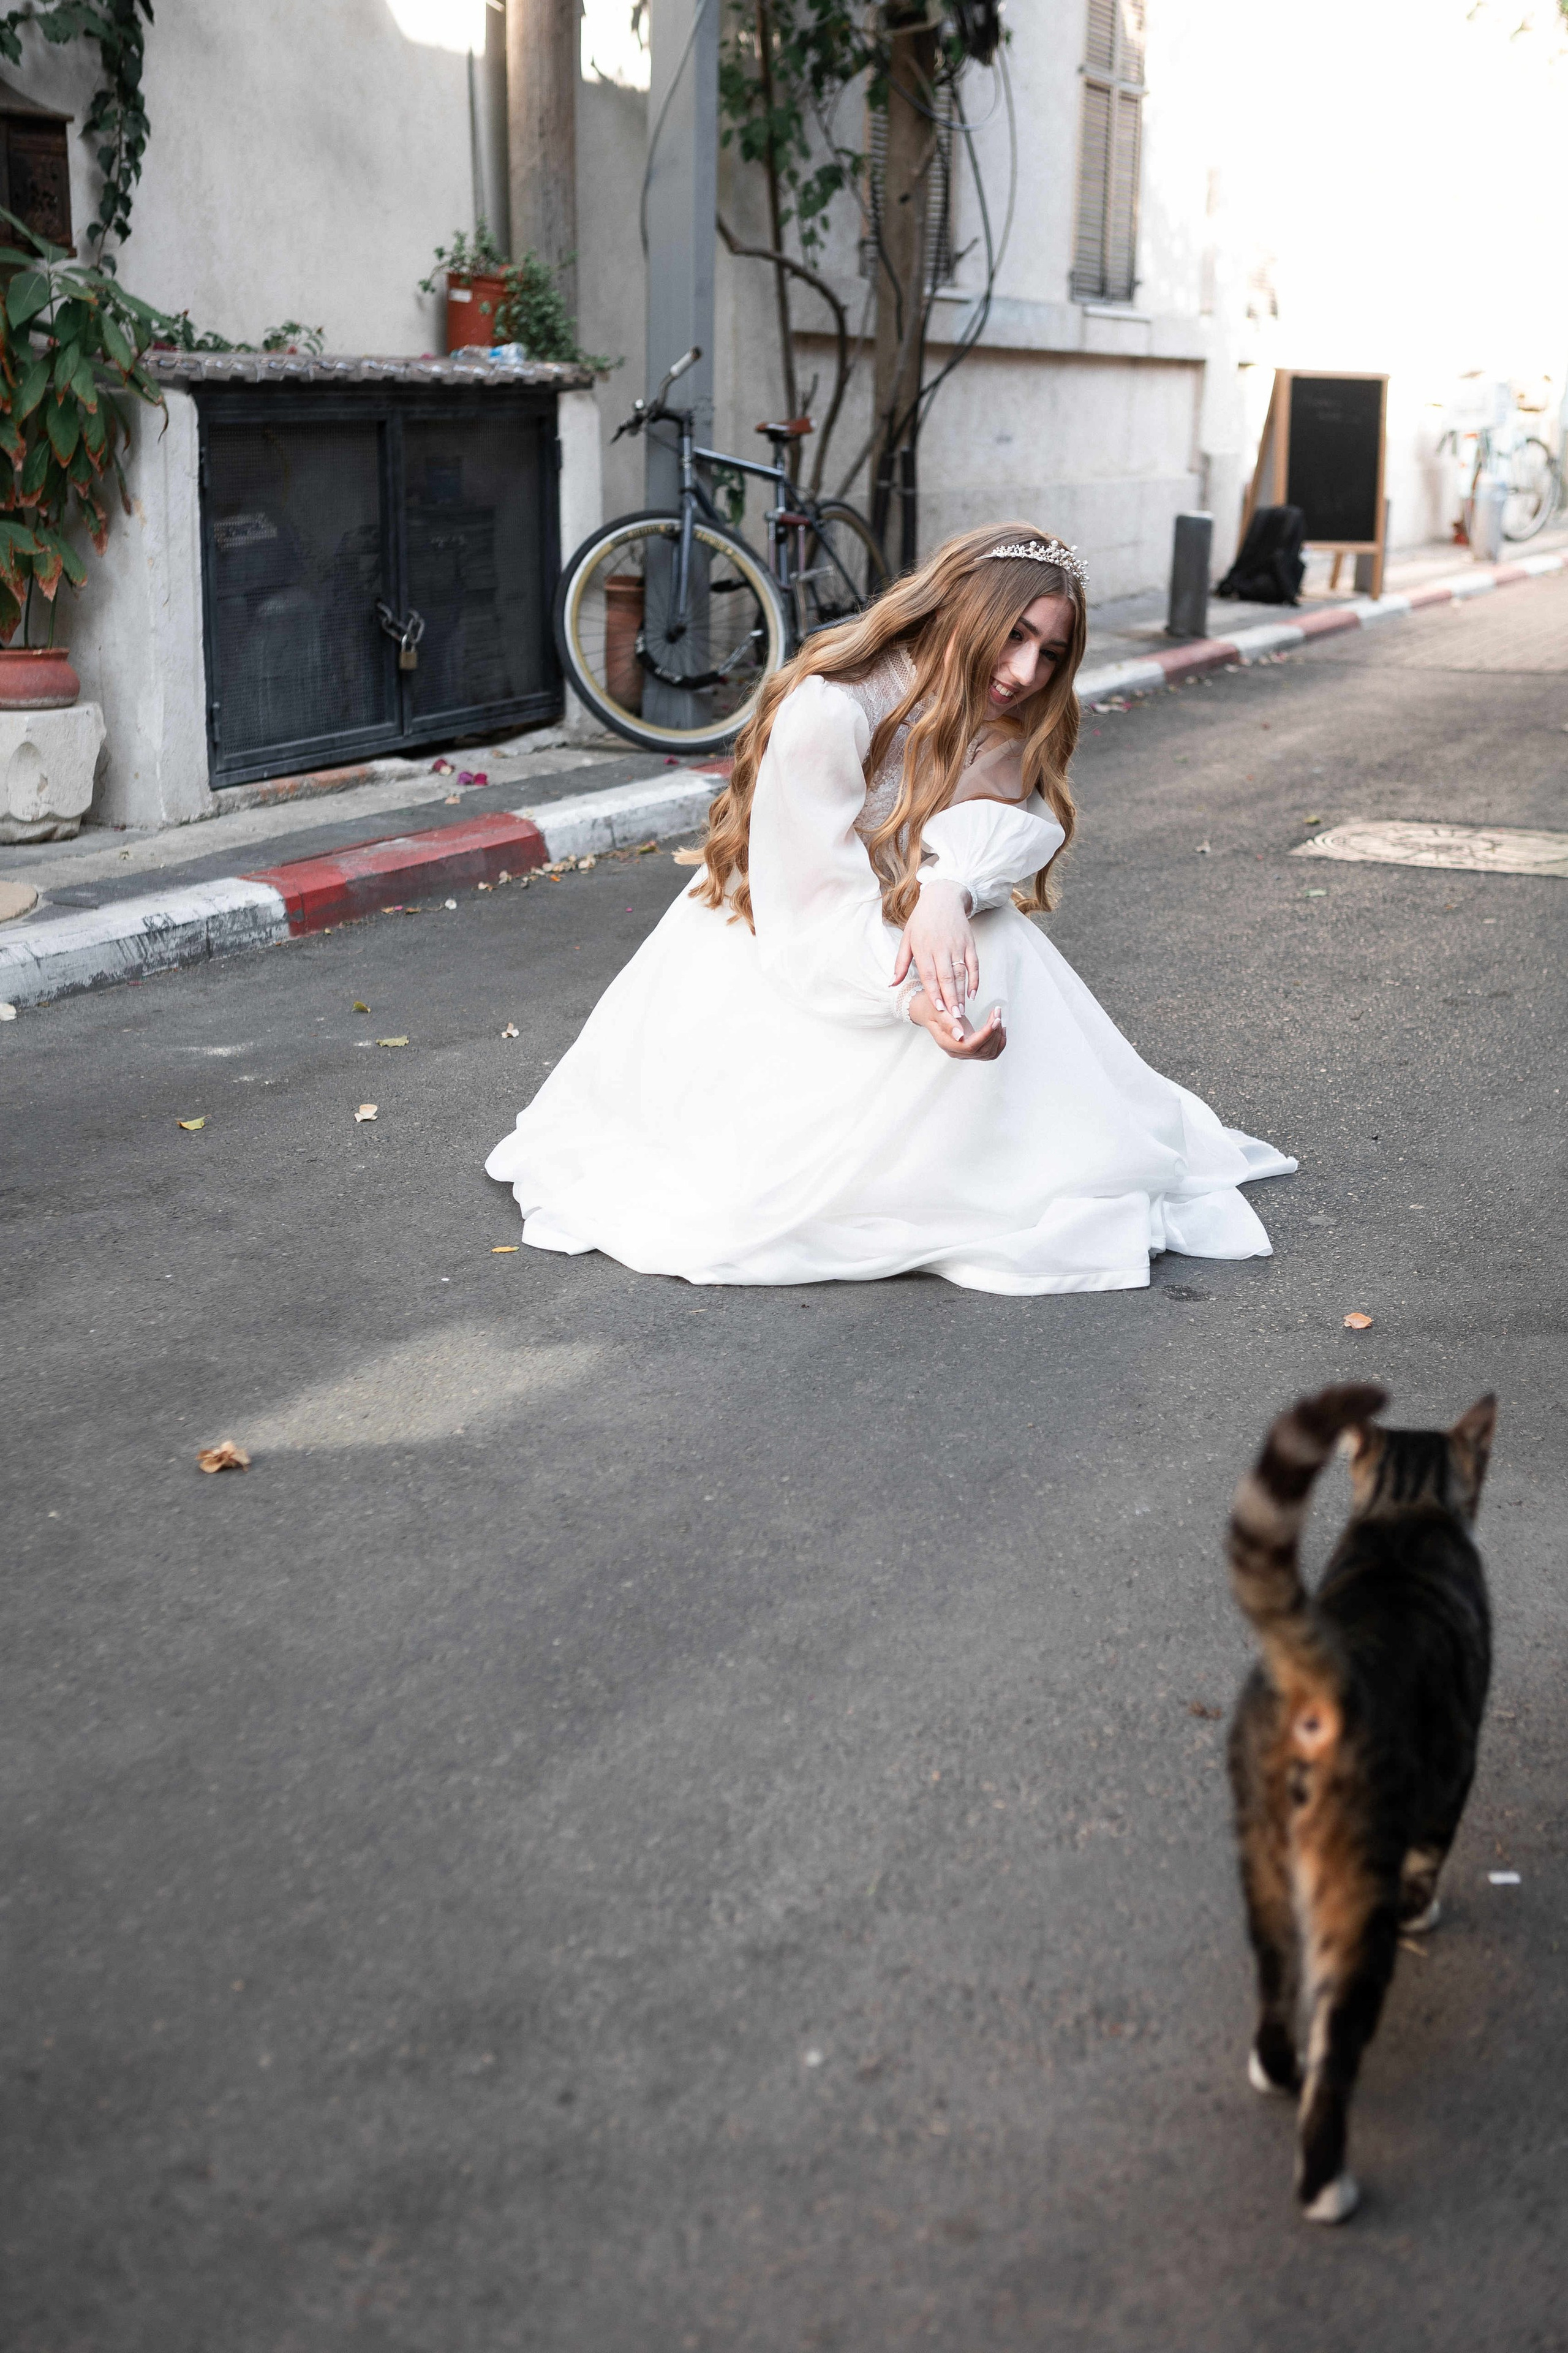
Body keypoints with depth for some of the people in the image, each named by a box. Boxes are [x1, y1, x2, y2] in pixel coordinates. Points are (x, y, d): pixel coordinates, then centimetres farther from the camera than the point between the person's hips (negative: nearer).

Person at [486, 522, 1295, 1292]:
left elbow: (1025, 824, -21)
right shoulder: (827, 712, -28)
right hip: (759, 962, -6)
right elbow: (816, 918, -30)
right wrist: (915, 1000, -49)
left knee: (987, 944, -21)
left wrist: (952, 889, -44)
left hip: (888, 935, 6)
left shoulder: (995, 728, -3)